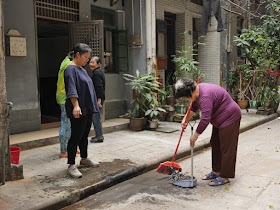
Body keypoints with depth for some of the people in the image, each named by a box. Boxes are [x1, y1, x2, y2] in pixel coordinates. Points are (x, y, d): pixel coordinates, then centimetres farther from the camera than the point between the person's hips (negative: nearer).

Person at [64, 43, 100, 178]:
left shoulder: (82, 69, 19)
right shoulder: (70, 69, -11)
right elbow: (71, 89, -22)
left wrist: (93, 106, 25)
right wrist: (75, 105, -32)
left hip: (87, 109, 10)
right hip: (78, 110, -9)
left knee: (84, 135, 17)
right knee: (76, 136, -7)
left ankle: (84, 159, 30)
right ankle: (71, 166, -1)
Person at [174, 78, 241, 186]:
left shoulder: (205, 96, -30)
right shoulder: (197, 91, 1)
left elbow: (205, 119, -31)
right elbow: (193, 108, 18)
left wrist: (195, 136, -22)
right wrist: (186, 119, 5)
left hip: (229, 118, -11)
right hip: (220, 119, 11)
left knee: (226, 148, -6)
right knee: (215, 145, 14)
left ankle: (224, 177, 2)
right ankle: (216, 171, 24)